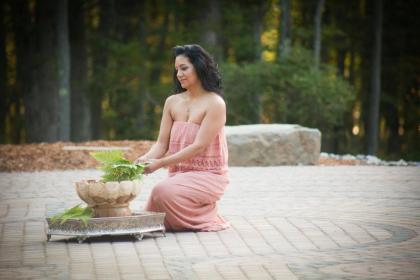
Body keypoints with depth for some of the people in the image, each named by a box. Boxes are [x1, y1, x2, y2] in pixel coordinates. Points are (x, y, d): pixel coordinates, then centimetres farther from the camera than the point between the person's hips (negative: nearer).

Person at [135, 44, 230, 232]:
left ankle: (207, 217, -3)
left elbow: (198, 147, -18)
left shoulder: (215, 104, -11)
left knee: (163, 191, -32)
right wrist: (145, 159, -18)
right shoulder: (172, 102, 8)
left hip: (208, 175, -5)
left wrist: (160, 163, -24)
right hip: (178, 174, 5)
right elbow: (162, 143, 4)